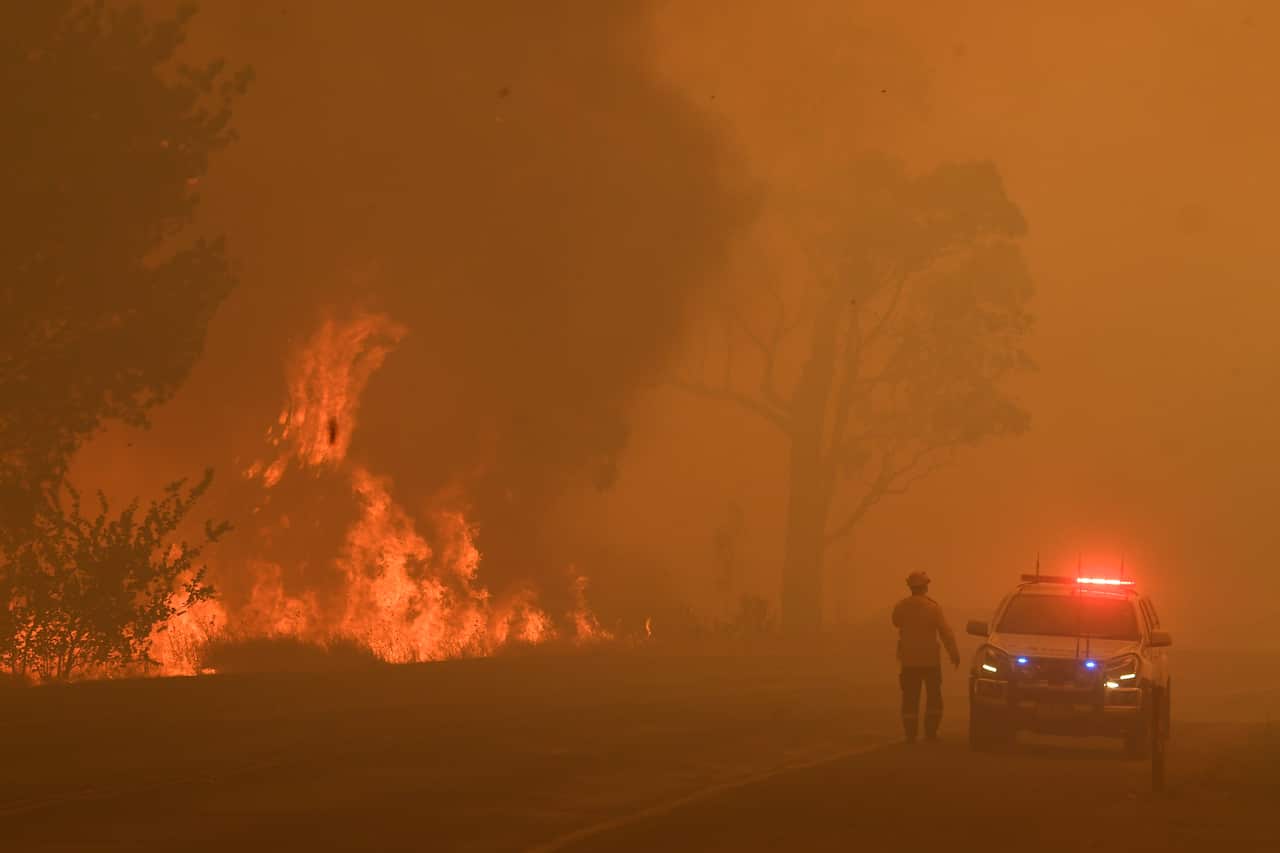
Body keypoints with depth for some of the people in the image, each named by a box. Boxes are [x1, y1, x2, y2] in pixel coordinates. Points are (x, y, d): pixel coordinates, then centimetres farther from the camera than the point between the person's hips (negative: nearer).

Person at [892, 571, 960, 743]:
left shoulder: (901, 607, -3)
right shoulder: (932, 607, -13)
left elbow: (897, 623, 17)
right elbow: (945, 632, -14)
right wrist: (954, 653, -6)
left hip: (909, 660, 2)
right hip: (930, 659, -2)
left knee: (910, 698, 6)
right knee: (933, 697, 11)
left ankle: (910, 734, 2)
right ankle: (930, 732, 6)